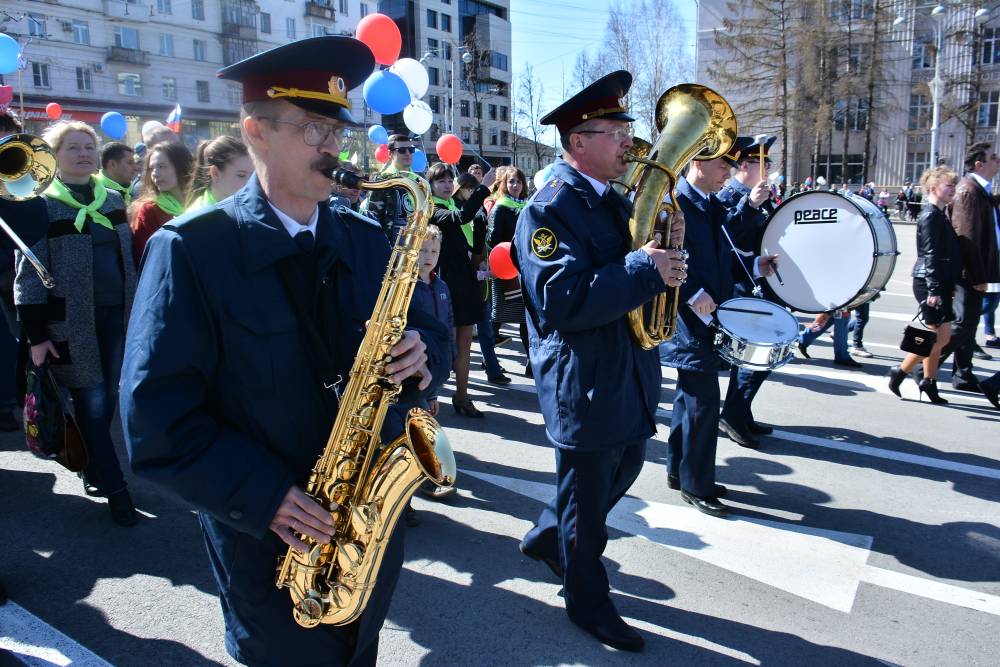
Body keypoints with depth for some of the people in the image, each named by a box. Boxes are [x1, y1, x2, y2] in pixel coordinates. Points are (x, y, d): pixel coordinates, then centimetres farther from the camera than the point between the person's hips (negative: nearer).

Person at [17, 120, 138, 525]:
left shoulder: (113, 199, 10)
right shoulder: (41, 206, -5)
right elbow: (29, 275, -6)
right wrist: (35, 335, -10)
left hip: (117, 317, 5)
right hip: (72, 324, -4)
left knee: (108, 399, 11)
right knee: (91, 404, 0)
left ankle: (94, 469, 30)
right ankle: (115, 489, 8)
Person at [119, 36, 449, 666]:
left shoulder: (367, 241, 1)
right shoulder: (191, 248, -13)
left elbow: (427, 330, 7)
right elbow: (156, 418, -15)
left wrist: (420, 354, -16)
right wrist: (264, 497, -22)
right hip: (267, 540, -3)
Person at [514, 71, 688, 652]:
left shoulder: (613, 199, 10)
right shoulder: (550, 208, -19)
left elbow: (645, 253, 15)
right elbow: (563, 301, -30)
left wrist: (665, 245, -7)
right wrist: (644, 270, -30)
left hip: (628, 371, 9)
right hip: (585, 382, -9)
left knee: (626, 464, 24)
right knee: (588, 496, 8)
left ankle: (549, 536, 45)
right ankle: (589, 603, 31)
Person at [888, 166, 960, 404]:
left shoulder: (939, 215, 16)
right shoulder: (930, 216, -14)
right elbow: (930, 255, -20)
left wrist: (944, 288, 18)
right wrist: (934, 289, -23)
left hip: (940, 283, 10)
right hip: (929, 283, -10)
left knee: (938, 336, 11)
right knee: (941, 335, -8)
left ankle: (929, 382, 19)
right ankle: (899, 372, 1)